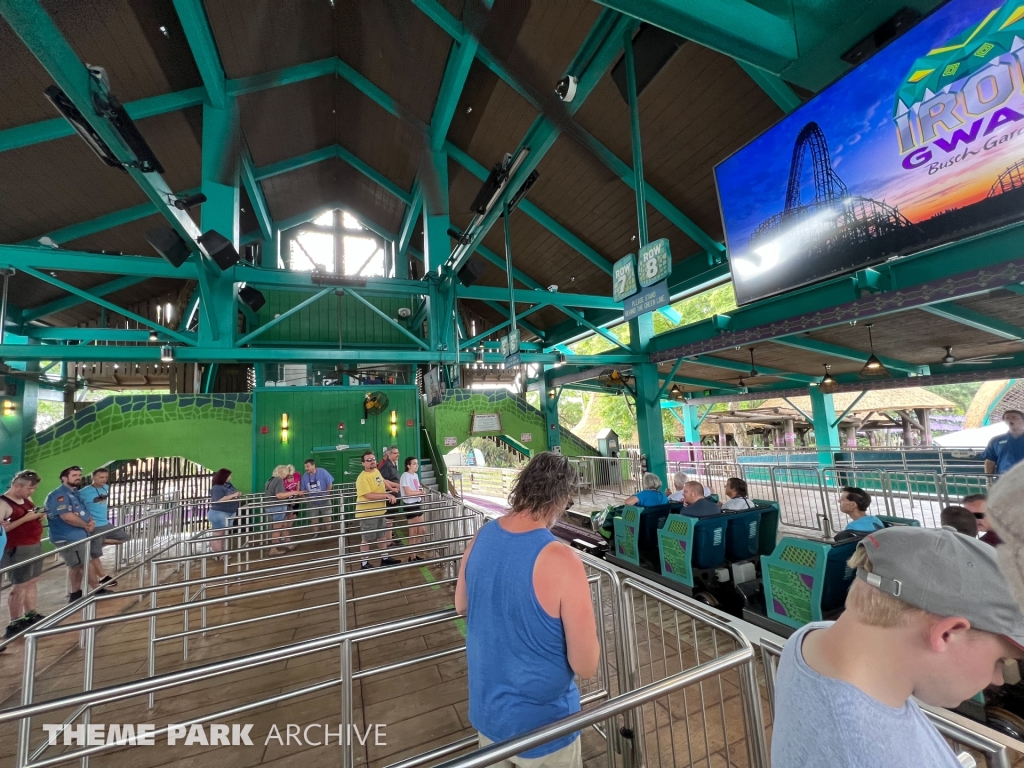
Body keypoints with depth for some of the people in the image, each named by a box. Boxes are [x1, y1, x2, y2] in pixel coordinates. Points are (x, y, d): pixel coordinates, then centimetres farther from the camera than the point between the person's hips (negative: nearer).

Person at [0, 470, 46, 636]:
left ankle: (32, 615, 24)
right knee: (19, 586, -2)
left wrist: (40, 516, 3)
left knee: (32, 582, 14)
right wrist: (25, 518, -23)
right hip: (18, 550, -8)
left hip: (36, 545, 8)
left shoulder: (28, 499, 10)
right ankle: (15, 624, 9)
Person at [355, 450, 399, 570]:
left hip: (379, 511, 9)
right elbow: (369, 495, -30)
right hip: (367, 514, -8)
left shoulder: (376, 471, 4)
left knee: (381, 536, 20)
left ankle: (384, 558, 33)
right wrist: (387, 495, -27)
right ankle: (364, 563, 22)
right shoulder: (362, 478, -23)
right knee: (366, 539, 7)